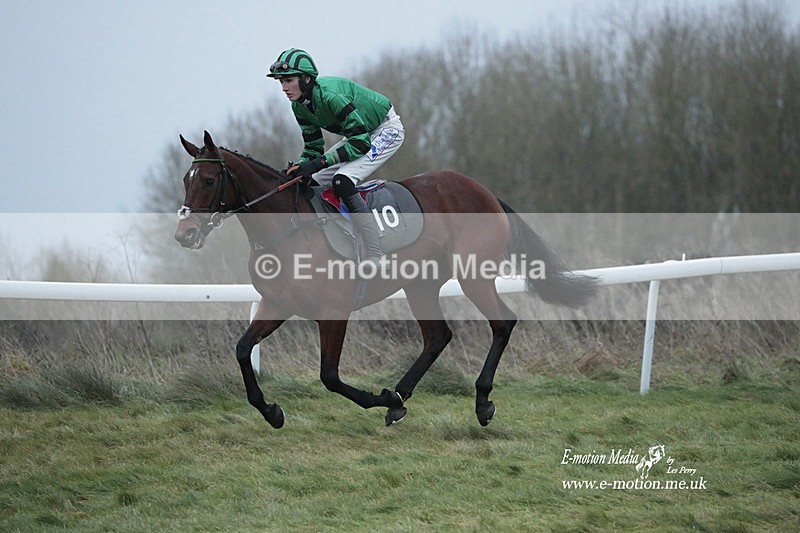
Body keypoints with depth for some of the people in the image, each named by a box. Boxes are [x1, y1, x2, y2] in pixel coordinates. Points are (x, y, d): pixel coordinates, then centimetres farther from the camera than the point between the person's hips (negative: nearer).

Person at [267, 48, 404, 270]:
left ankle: (375, 255, -27)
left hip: (387, 130, -9)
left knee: (342, 181, -27)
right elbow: (313, 147, 2)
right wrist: (295, 169, -17)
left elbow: (361, 141, -33)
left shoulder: (330, 95, -33)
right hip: (359, 133, 9)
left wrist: (320, 162, -37)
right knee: (312, 181, 2)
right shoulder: (299, 106, -7)